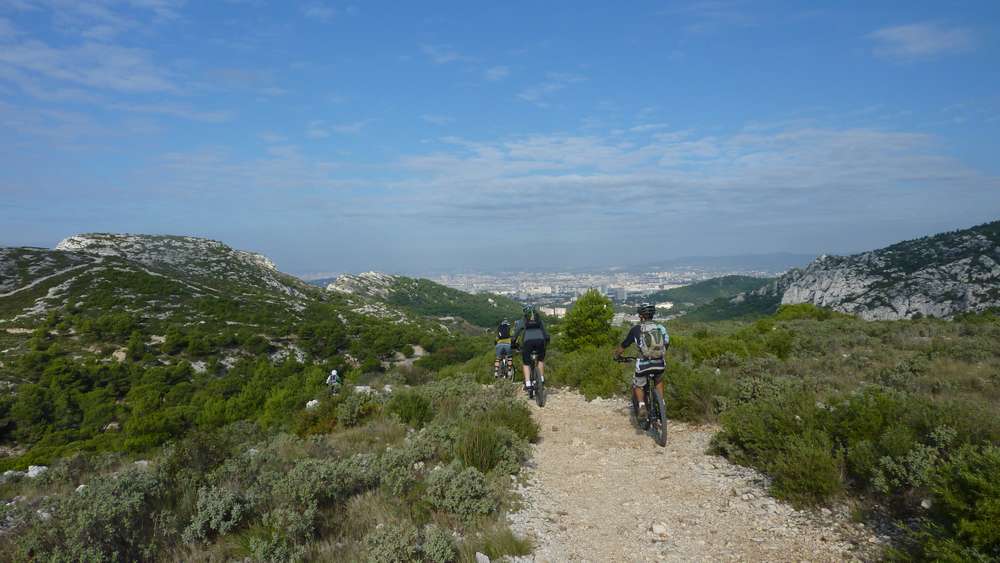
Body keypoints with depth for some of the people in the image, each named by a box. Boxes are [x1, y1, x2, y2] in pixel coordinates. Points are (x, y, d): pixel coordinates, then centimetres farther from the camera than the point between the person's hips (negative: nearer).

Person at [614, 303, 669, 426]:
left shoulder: (636, 329, 4)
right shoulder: (660, 327, 12)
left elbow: (623, 346, 12)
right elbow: (666, 344, 25)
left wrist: (616, 355, 31)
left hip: (643, 364, -3)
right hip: (660, 364, 3)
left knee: (638, 385, 24)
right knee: (659, 380, 35)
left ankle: (642, 406, 3)